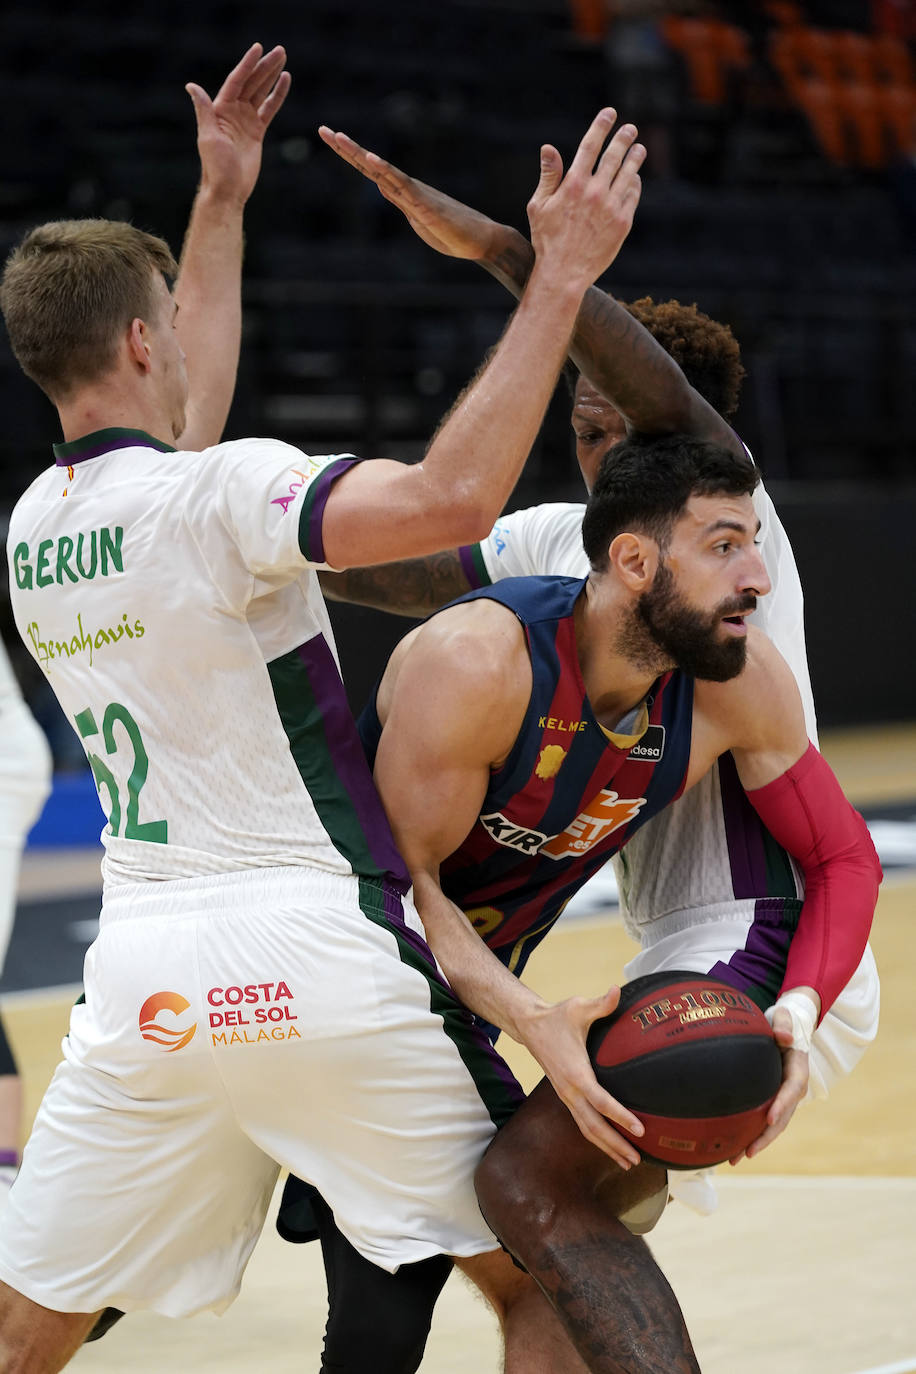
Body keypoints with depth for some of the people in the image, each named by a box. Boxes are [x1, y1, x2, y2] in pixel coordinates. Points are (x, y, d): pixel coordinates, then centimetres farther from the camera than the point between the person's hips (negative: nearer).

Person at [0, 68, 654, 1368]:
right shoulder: (219, 492, -13)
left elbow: (173, 440, 31)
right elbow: (454, 496, -28)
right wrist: (558, 278, -21)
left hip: (142, 967, 6)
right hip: (309, 952, -6)